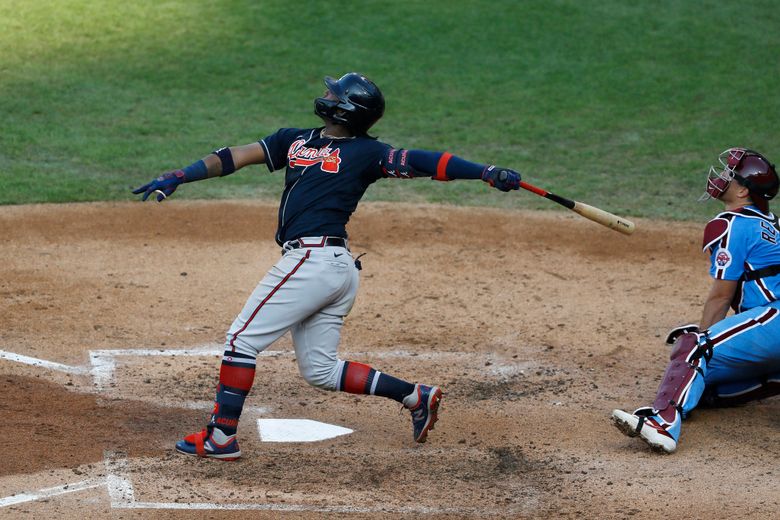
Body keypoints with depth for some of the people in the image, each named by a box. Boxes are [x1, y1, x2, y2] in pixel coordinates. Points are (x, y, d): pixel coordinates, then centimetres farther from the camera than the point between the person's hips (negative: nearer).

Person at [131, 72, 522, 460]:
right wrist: (177, 178, 7)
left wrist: (488, 173, -18)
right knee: (319, 370, 12)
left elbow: (422, 162, -7)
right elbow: (234, 157, 17)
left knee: (241, 340, -4)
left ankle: (220, 437, 0)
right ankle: (415, 396, 16)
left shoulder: (365, 152, 1)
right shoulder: (295, 140, 21)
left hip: (313, 261, -8)